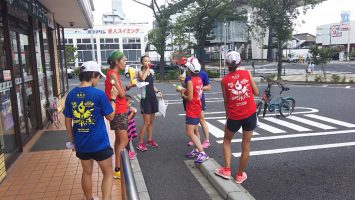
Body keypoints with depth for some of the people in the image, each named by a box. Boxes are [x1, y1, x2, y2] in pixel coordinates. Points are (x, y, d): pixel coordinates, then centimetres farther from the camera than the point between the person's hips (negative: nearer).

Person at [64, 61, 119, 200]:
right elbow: (110, 116, -6)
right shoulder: (99, 94, -17)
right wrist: (113, 98, 5)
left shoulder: (71, 95, -2)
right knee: (108, 174, 13)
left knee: (87, 173, 23)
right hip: (99, 143, -5)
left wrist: (72, 140, 16)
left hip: (81, 143, 5)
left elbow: (68, 121, 4)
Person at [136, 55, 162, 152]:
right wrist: (147, 69, -18)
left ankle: (150, 140, 24)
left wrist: (157, 91, 7)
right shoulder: (140, 72, -6)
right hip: (145, 99, -6)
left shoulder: (151, 72, 12)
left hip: (153, 98, 7)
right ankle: (140, 143, 1)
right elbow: (142, 78, -30)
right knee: (146, 122, -8)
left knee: (151, 121, 12)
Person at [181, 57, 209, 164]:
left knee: (190, 133, -7)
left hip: (192, 111, -9)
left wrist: (183, 95, -4)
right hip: (197, 109, 9)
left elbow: (190, 98, -21)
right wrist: (185, 90, 8)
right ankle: (196, 150, 28)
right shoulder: (199, 80, 5)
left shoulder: (190, 82, -20)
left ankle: (203, 153, -10)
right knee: (194, 131, 19)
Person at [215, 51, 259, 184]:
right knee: (246, 145, 12)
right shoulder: (247, 73, -3)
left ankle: (226, 170, 18)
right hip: (250, 114, 1)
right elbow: (256, 93, 3)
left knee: (227, 140, 24)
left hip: (234, 116, -1)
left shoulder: (224, 80, -4)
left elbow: (226, 101, 2)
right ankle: (240, 175, 25)